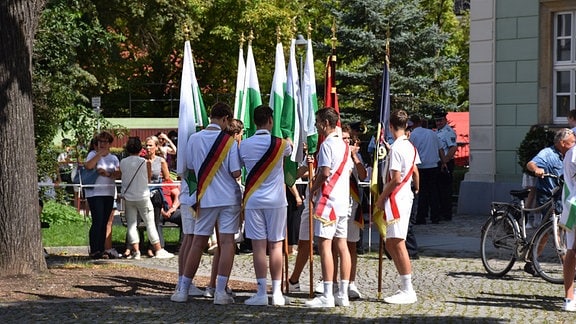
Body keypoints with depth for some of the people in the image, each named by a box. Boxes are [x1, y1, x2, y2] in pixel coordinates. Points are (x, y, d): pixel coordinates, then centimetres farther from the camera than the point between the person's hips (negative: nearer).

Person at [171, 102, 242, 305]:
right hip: (228, 198, -3)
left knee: (198, 243, 10)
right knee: (227, 242, 0)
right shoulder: (229, 141, -8)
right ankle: (220, 292, -5)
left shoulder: (194, 139, -1)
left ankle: (183, 290, 12)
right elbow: (236, 173, -11)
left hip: (205, 198, 3)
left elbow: (190, 168, 8)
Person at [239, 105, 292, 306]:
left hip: (253, 200, 0)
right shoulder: (280, 144, -4)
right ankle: (277, 293, 4)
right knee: (276, 246, 4)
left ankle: (262, 293, -2)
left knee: (258, 246, 0)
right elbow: (289, 151, 19)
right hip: (276, 200, 0)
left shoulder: (244, 145, -1)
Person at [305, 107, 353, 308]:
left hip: (328, 200, -9)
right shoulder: (344, 145, 15)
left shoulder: (327, 144, -12)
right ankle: (343, 295, 9)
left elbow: (324, 173, -19)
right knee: (341, 245, 8)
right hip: (343, 200, 9)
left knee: (325, 245, -8)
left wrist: (313, 189, -3)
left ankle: (327, 296, -11)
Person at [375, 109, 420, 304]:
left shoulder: (396, 148, -16)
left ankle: (408, 291, -6)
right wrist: (416, 188, 41)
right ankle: (406, 287, 16)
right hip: (405, 197, 10)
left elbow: (396, 179, -20)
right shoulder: (410, 147, 11)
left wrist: (381, 197, -10)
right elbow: (415, 172, 22)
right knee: (391, 244, 14)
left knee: (398, 243, -7)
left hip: (396, 198, -10)